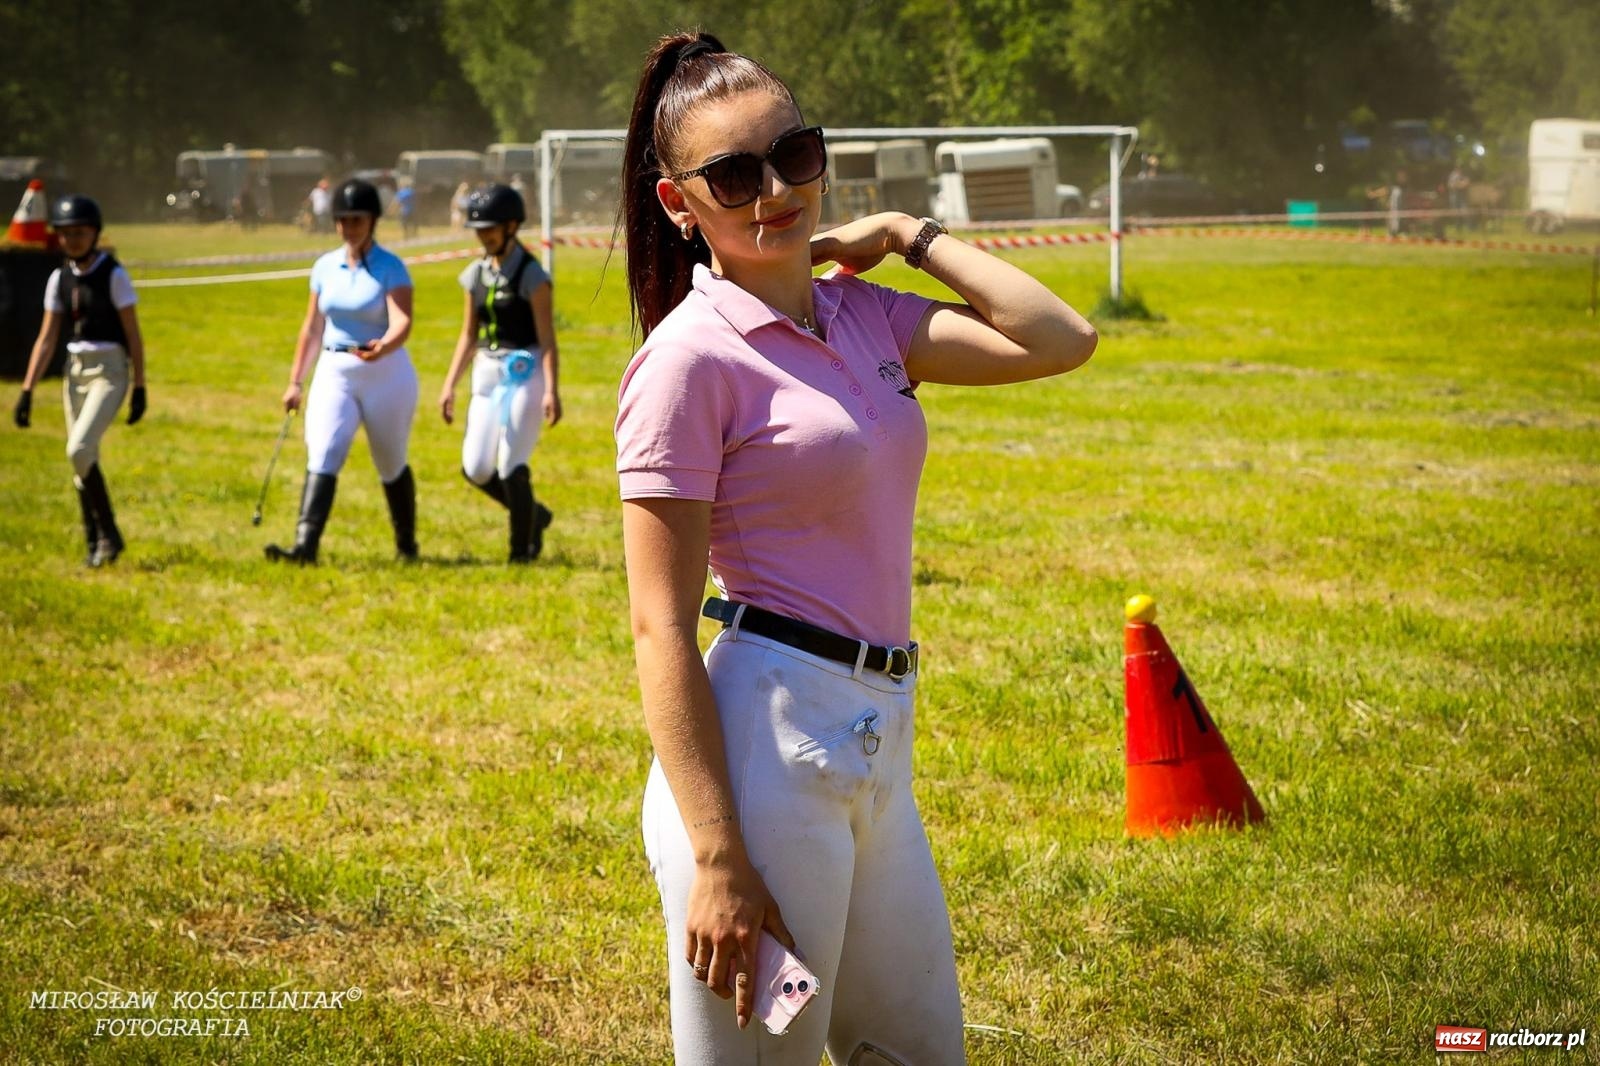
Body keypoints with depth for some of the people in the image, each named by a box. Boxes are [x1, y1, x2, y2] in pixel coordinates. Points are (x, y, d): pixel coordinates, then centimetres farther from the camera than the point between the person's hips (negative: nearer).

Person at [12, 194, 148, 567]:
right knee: (82, 460, 7)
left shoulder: (113, 275, -9)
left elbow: (133, 335, -8)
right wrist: (27, 391, 3)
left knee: (79, 451, -20)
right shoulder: (60, 278, 7)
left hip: (109, 371, -6)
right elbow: (47, 338, 8)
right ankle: (95, 543, 16)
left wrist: (139, 389, -11)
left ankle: (109, 534, -7)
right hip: (75, 370, 6)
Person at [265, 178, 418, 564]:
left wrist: (382, 347, -43)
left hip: (386, 372, -3)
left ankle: (406, 544, 29)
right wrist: (295, 381, 14)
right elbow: (312, 328, 14)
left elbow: (402, 322, -22)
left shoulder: (390, 268, -8)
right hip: (334, 372, 3)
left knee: (391, 465, 9)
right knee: (322, 456, -14)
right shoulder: (325, 267, 7)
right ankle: (305, 546, -25)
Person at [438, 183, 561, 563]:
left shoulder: (531, 275, -10)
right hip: (487, 374, 7)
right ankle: (533, 515, 25)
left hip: (524, 373, -7)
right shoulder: (476, 274, 10)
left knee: (511, 467, -9)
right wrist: (450, 385, 11)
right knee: (475, 469, 2)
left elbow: (547, 338, -13)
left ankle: (523, 547, 5)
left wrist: (551, 390, -21)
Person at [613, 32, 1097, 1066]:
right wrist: (716, 858, -20)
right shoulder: (692, 357, -11)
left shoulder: (863, 316, 11)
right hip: (763, 743, -8)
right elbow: (661, 629, -14)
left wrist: (911, 234, 6)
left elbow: (1062, 341, 3)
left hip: (877, 739, 8)